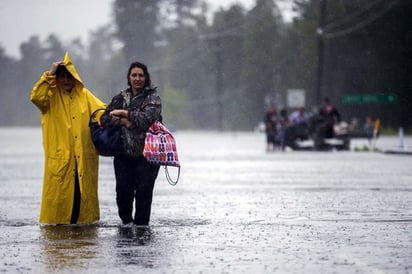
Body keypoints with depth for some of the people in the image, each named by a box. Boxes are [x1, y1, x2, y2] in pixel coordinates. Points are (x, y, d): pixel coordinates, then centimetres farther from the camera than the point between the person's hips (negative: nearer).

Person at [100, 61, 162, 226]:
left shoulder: (153, 97, 2)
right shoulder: (120, 98, 14)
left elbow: (147, 118, -15)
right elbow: (104, 119, 5)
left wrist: (124, 113, -9)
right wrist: (123, 121, -12)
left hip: (146, 154, -3)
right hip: (124, 154, 3)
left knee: (144, 191, -8)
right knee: (123, 190, -3)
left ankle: (141, 224, 2)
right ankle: (126, 221, 17)